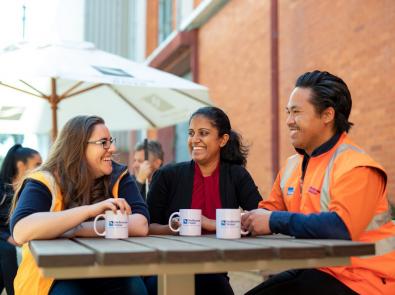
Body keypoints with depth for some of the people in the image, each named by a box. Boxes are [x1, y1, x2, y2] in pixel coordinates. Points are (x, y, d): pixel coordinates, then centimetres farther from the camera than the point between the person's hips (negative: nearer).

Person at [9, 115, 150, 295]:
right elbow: (21, 232, -26)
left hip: (108, 273, 3)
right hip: (56, 277, -2)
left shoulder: (118, 177, 2)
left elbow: (140, 226, -14)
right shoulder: (45, 181, -7)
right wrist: (90, 210, -30)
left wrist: (77, 230, -21)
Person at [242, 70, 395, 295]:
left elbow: (341, 227, -32)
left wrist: (274, 221, -27)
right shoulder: (293, 165, 7)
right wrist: (246, 220, -9)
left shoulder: (356, 167, -19)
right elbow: (270, 211, 13)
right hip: (317, 270, 8)